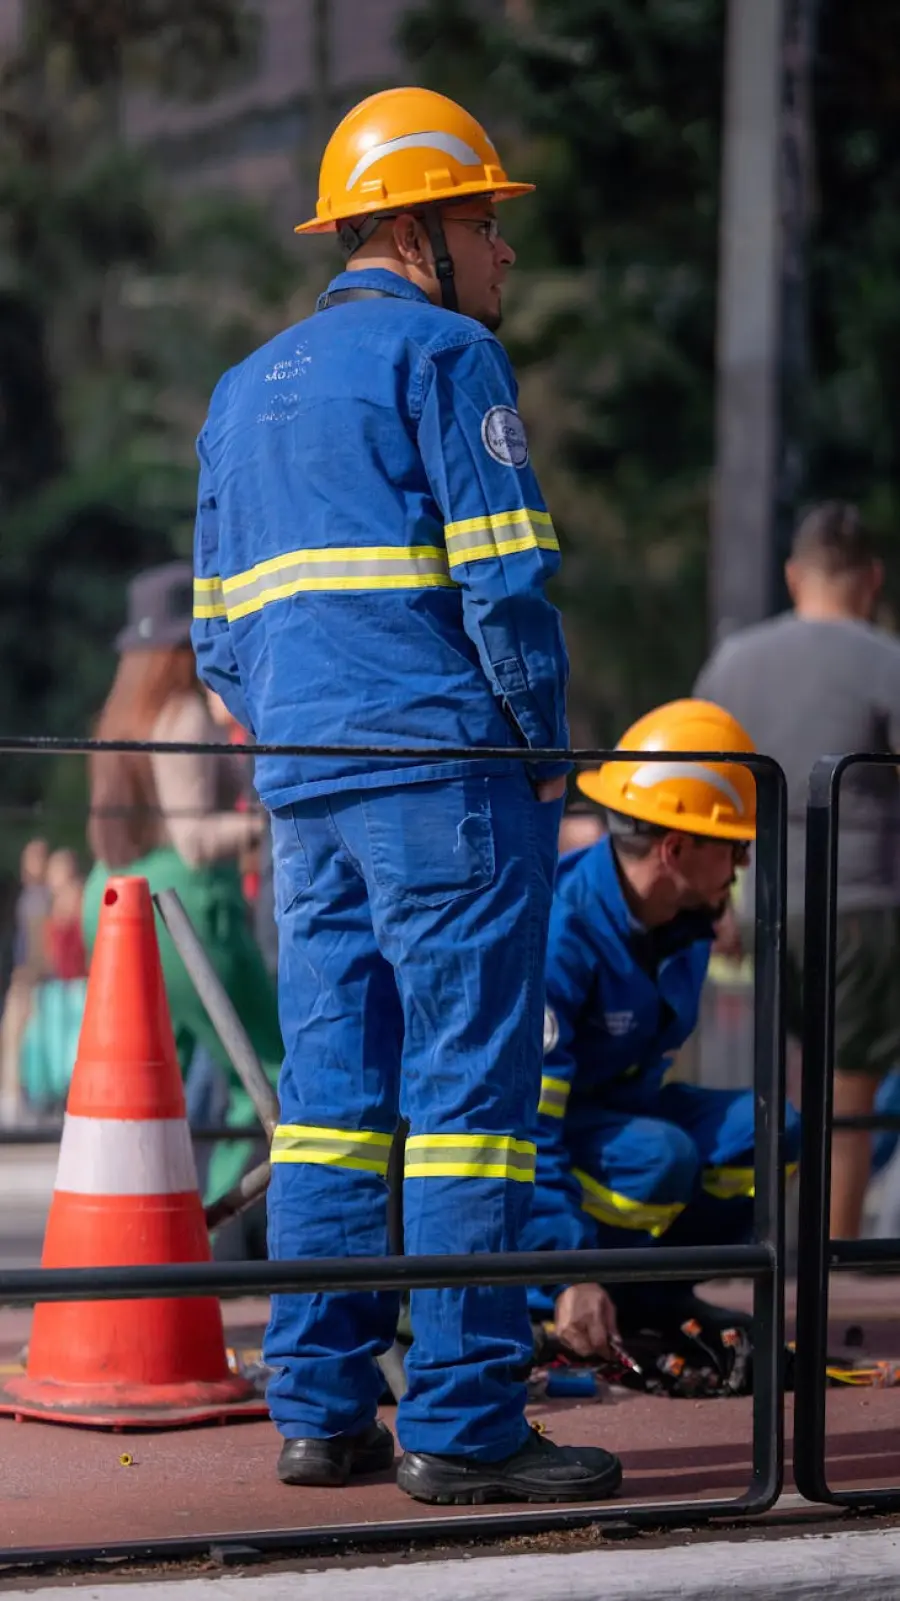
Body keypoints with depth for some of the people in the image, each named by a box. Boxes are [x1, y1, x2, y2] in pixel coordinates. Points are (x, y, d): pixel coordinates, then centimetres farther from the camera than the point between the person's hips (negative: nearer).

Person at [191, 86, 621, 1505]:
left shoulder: (247, 388, 21)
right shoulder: (442, 353, -5)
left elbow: (220, 632, 20)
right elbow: (505, 576, -14)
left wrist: (298, 749, 19)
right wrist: (547, 743, -4)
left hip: (306, 786, 8)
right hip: (447, 763, -8)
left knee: (333, 1086, 9)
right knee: (470, 1081, -6)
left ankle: (321, 1411, 8)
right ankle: (461, 1425, -8)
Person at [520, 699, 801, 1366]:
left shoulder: (687, 921, -4)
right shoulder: (557, 934, -30)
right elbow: (527, 1122, -34)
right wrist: (566, 1275, -38)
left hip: (611, 1107, 8)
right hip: (509, 1123, -8)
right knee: (660, 1157, -34)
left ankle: (650, 1292, 0)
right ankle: (531, 1292, -13)